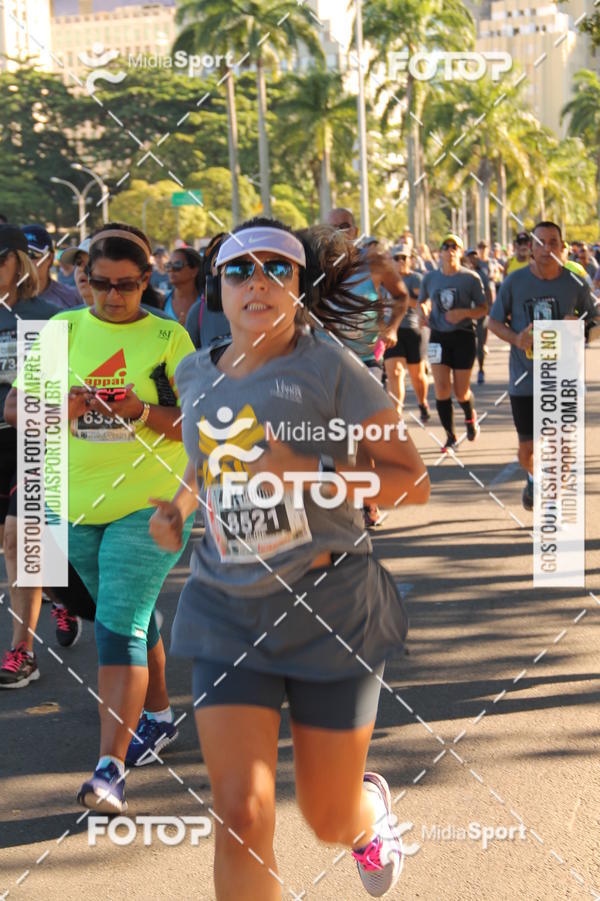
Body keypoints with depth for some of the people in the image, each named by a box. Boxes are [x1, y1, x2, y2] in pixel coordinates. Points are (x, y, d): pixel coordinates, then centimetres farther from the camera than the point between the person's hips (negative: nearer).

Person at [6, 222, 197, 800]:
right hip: (79, 502, 4)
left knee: (120, 627, -12)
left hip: (151, 502, -4)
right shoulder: (63, 329, 4)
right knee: (130, 618, 19)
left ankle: (110, 768, -12)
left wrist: (142, 410, -24)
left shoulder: (169, 338, -3)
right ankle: (158, 718, 40)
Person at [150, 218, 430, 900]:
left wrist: (313, 471, -22)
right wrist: (180, 504, 9)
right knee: (241, 816, -9)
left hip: (329, 605, -3)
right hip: (227, 612, 3)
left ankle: (371, 810, 49)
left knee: (330, 819, 10)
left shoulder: (328, 368, -8)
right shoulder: (197, 374, 7)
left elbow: (413, 483, -9)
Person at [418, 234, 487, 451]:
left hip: (463, 336, -2)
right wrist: (423, 313, -1)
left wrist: (464, 313, -20)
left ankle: (470, 416, 38)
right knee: (441, 388, -7)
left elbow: (483, 309, -2)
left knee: (461, 391, 3)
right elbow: (422, 301, 21)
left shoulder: (470, 278, -4)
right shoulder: (430, 278, 5)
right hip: (438, 337, 2)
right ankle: (450, 436, 4)